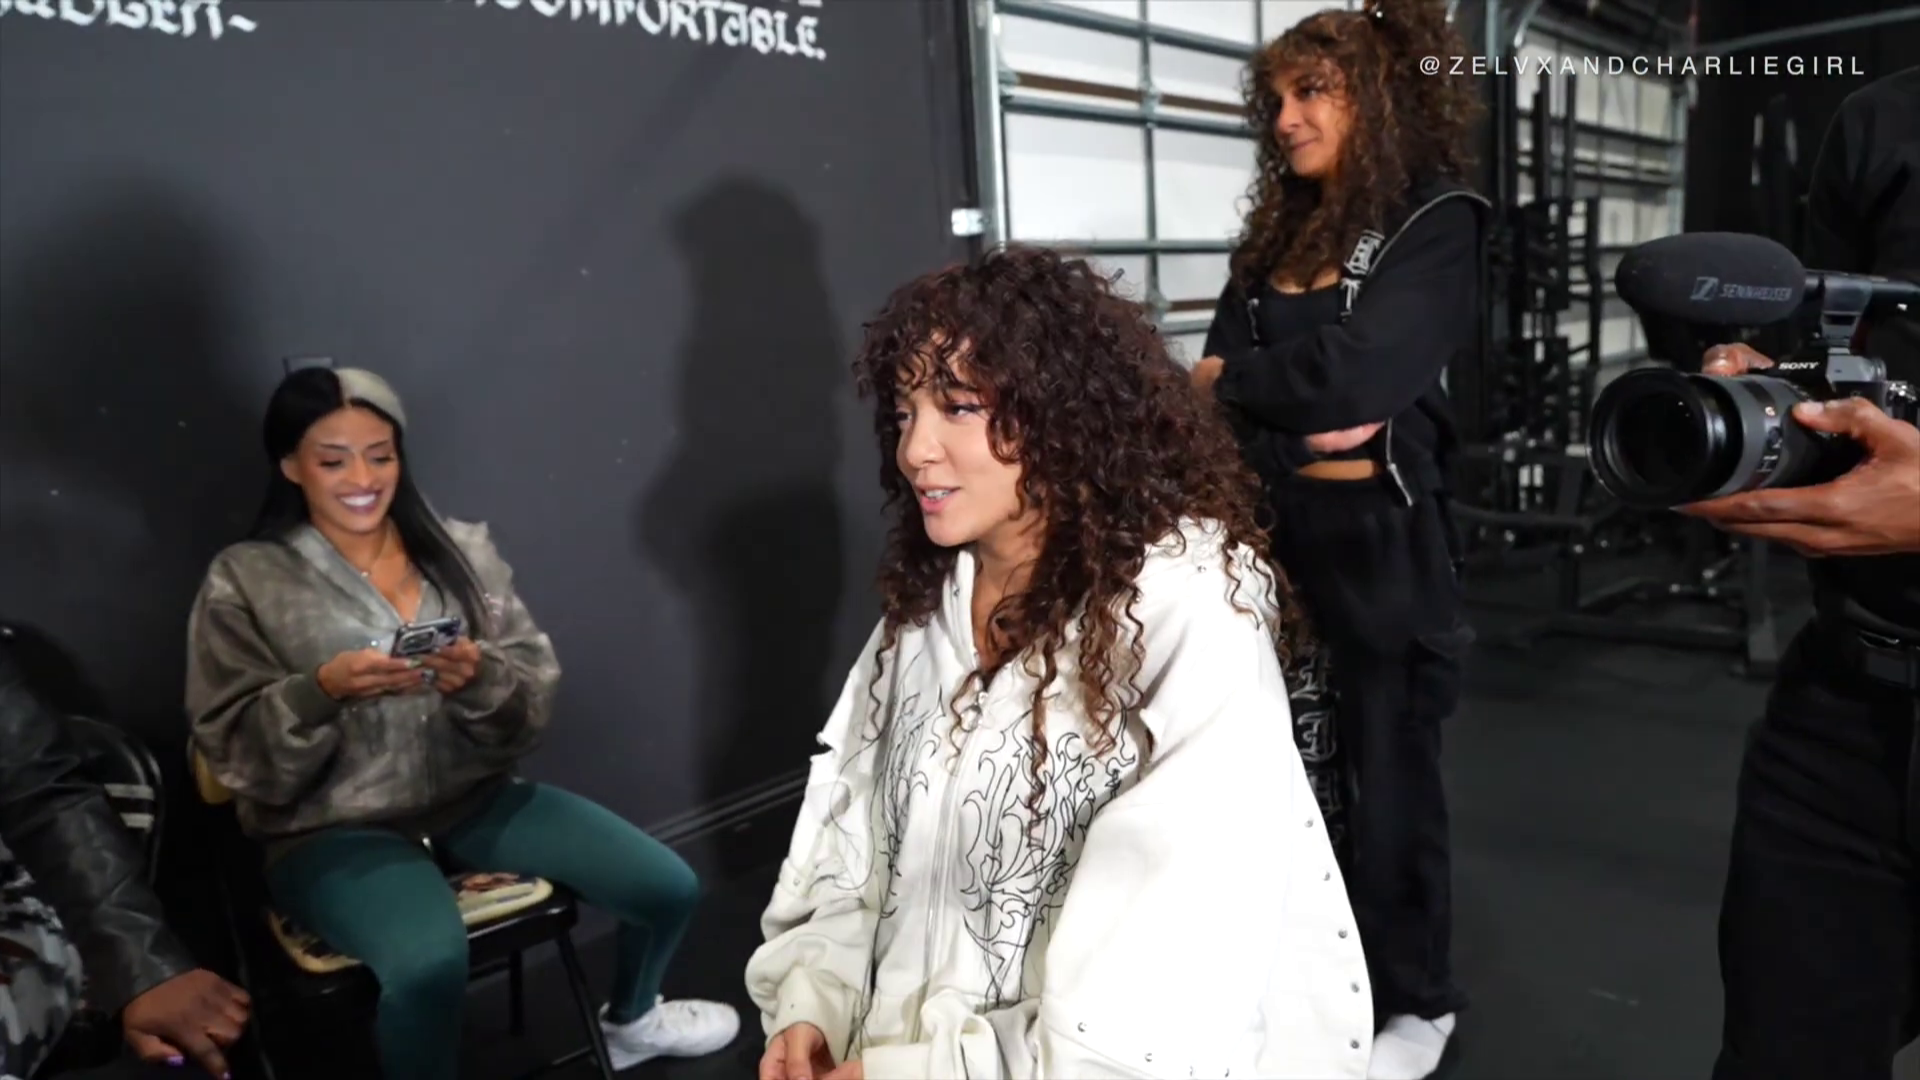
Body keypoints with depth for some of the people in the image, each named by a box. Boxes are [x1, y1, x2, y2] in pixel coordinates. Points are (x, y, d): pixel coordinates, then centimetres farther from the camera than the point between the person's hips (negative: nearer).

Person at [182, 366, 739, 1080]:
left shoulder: (461, 549, 4)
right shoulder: (245, 582, -3)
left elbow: (536, 704, 1)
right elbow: (235, 754, -6)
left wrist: (482, 679, -21)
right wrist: (321, 689, -24)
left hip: (473, 797, 4)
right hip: (333, 828, -3)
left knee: (670, 889, -5)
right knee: (428, 963, -37)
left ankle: (630, 1022, 30)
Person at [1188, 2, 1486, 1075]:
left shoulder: (1436, 223, -6)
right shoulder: (1276, 237, 13)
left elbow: (1355, 374, -22)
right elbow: (1219, 396, 5)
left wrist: (1230, 375, -8)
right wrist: (1295, 428, -13)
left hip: (1381, 540, -5)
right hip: (1271, 528, 6)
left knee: (1389, 770, 7)